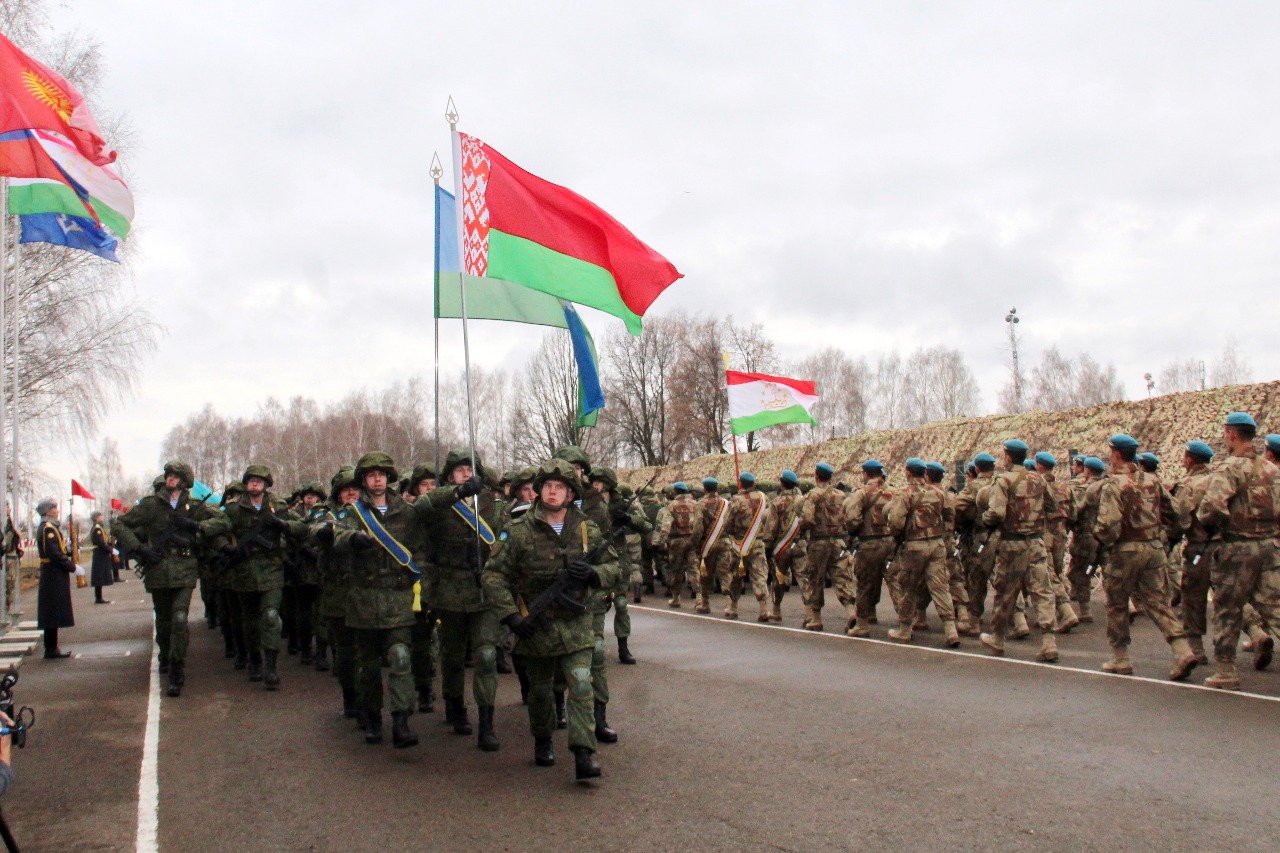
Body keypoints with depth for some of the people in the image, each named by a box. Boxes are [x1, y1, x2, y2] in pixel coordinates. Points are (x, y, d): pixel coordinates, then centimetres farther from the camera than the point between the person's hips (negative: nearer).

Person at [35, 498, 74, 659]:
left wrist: (70, 551, 5)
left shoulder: (47, 527, 15)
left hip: (51, 575, 10)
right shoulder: (48, 529, -16)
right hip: (54, 576, -10)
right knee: (54, 611, -5)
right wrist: (72, 566, -17)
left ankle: (51, 648, 18)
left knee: (52, 613, 13)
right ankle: (51, 649, -1)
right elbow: (55, 554, -22)